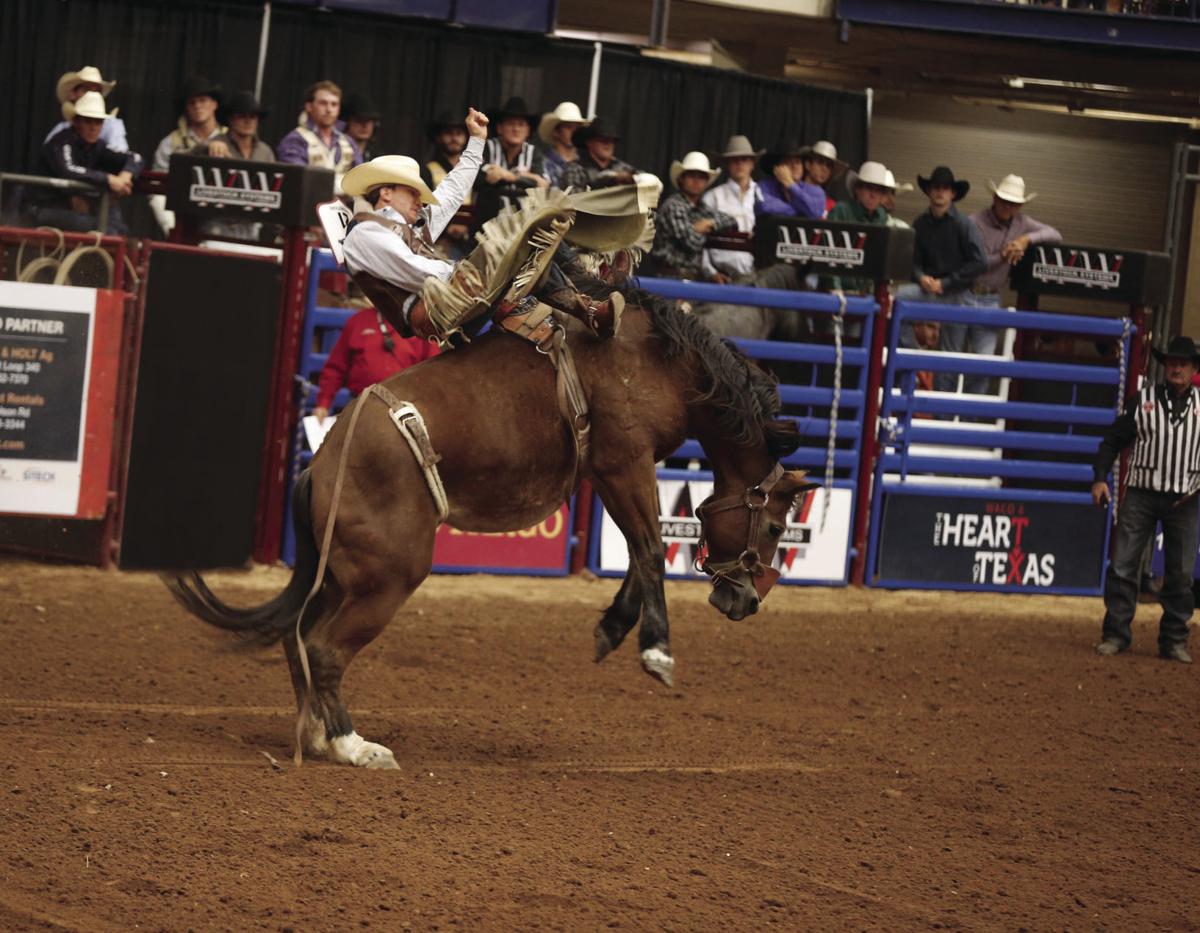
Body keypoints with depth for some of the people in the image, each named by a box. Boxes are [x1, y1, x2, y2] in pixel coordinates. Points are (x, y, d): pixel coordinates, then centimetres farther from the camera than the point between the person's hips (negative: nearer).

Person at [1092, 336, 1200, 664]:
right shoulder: (1142, 400, 2)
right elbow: (1114, 440, 5)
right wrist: (1100, 477, -4)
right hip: (1141, 494, -1)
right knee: (1123, 566, -3)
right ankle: (1115, 634, 3)